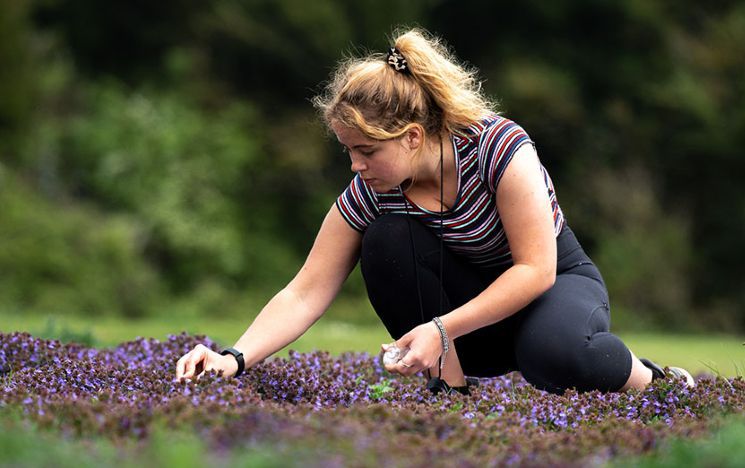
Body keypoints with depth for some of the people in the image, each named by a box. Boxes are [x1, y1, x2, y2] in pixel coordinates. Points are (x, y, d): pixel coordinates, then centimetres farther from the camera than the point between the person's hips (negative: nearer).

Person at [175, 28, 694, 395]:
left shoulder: (499, 146, -27)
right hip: (473, 311, 4)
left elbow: (536, 268, -27)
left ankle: (651, 382, -7)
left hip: (559, 281, -4)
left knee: (553, 352, -41)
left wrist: (442, 328, -34)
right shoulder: (368, 194, -14)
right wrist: (236, 359, -30)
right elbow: (305, 295, -15)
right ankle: (451, 385, -15)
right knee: (386, 239, -24)